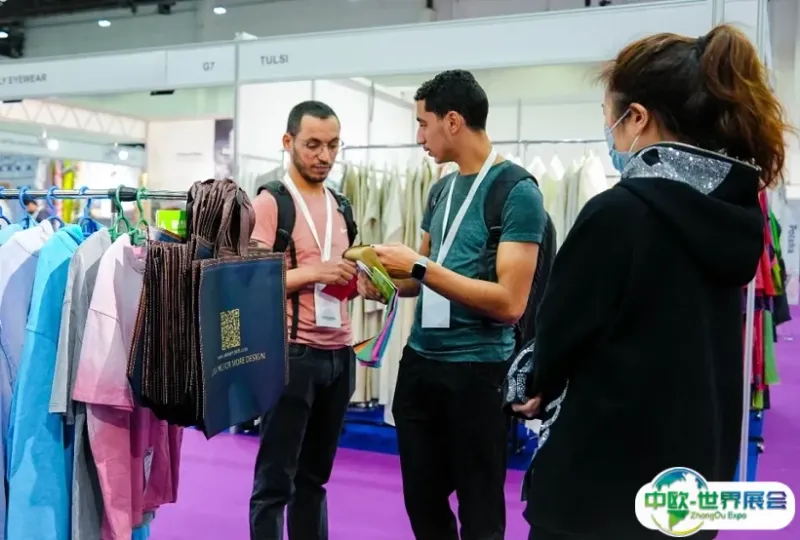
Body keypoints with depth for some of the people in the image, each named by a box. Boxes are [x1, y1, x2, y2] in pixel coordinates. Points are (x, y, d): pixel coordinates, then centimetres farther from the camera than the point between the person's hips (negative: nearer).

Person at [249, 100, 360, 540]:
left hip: (339, 354, 7)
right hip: (292, 353, -7)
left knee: (315, 475, 17)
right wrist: (313, 273, -21)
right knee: (275, 478, 3)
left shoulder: (340, 205, 14)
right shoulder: (269, 202, -8)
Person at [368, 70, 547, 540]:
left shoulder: (517, 191, -14)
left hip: (476, 370, -7)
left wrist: (419, 267, -20)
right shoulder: (444, 189, 10)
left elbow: (510, 302, -21)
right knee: (422, 501, 18)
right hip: (420, 360, 7)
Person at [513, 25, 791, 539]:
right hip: (697, 473, 7)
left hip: (602, 478, -7)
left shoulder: (619, 212, -21)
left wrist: (539, 388, 12)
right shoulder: (734, 213, 2)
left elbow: (561, 331, -11)